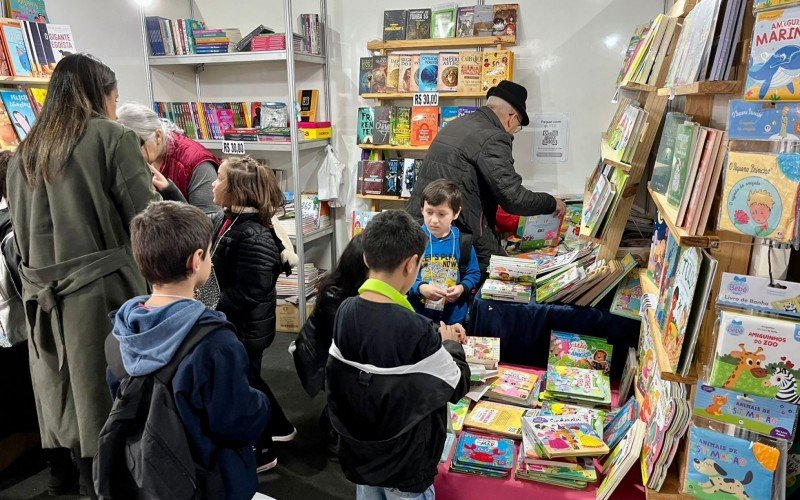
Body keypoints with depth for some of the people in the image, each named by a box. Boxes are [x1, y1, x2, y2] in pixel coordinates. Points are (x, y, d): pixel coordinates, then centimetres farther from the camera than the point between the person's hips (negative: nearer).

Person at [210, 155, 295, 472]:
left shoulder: (253, 237, -28)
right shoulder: (228, 220, 1)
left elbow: (247, 293, -29)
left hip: (246, 327, -9)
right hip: (234, 323, 9)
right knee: (247, 379, 25)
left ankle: (261, 452, 30)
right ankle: (279, 427, 46)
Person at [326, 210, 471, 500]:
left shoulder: (346, 312, -12)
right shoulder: (418, 331, -31)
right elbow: (457, 386, -16)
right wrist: (450, 344, 0)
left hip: (358, 452, 6)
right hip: (405, 465, -5)